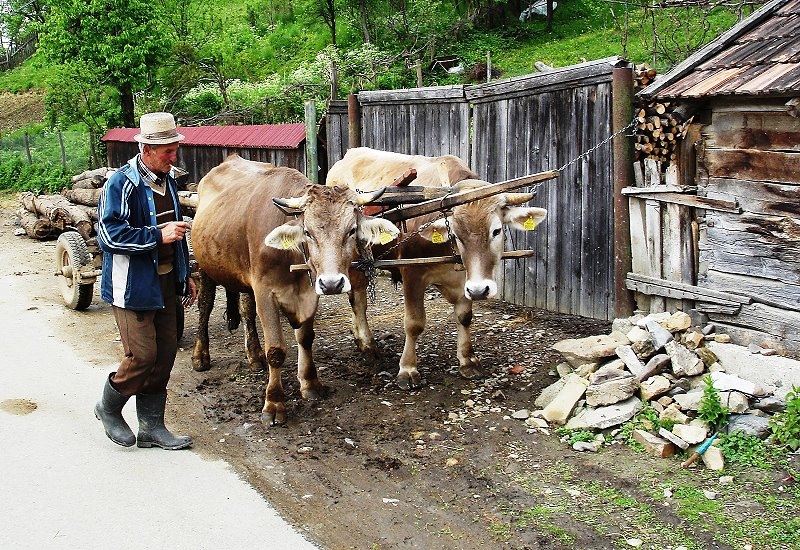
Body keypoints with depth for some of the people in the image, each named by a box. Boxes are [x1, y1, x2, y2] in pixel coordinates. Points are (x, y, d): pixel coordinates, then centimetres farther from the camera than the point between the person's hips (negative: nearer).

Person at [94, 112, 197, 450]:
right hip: (133, 286, -8)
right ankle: (108, 409, 19)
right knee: (142, 356, -8)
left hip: (166, 282, 8)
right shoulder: (122, 184, -14)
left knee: (164, 355, 9)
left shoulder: (167, 180, 11)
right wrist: (158, 236, -23)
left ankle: (152, 427, 20)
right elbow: (109, 235, -20)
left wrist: (185, 276, 21)